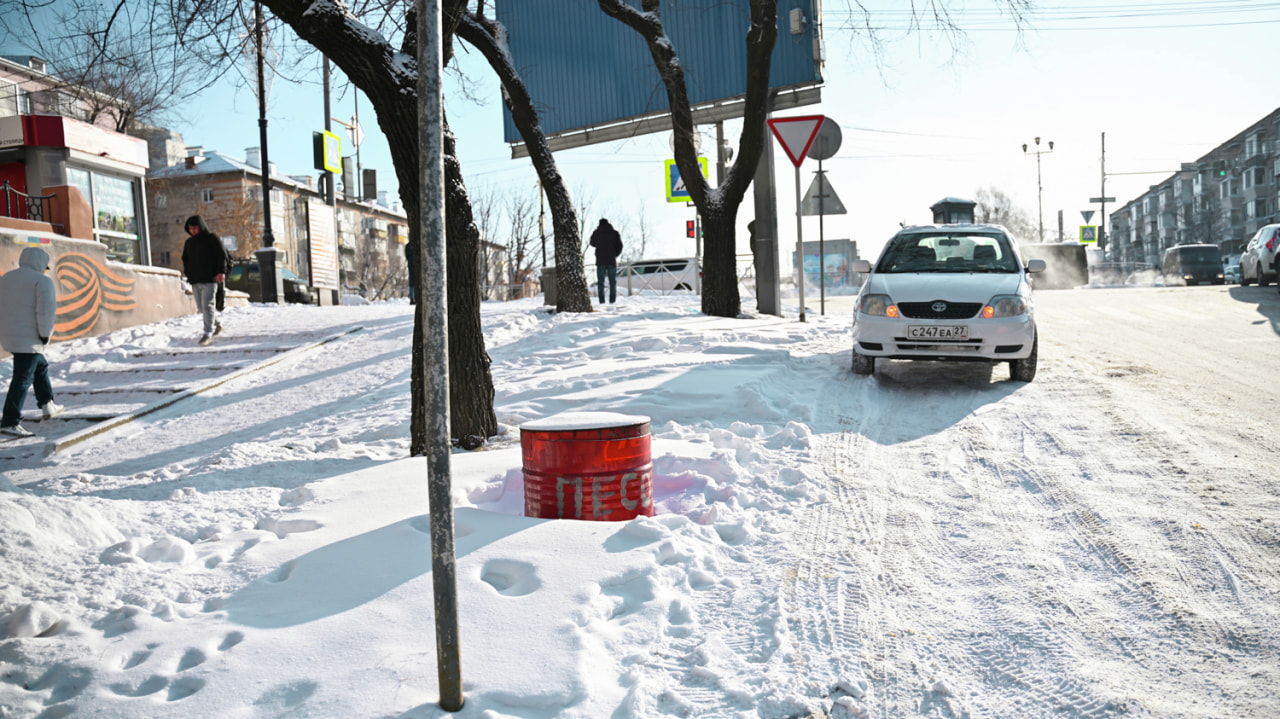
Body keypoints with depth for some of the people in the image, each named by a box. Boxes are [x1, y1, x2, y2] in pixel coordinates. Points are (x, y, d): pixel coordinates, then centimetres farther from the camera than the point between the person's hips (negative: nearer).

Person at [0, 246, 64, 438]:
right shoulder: (42, 281, -9)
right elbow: (46, 309, -21)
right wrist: (45, 334, -11)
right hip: (28, 338, -9)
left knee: (40, 366, 26)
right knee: (22, 380, -7)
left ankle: (47, 406, 33)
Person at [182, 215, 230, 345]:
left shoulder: (212, 239, 0)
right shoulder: (189, 242, 16)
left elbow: (222, 255, -5)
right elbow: (185, 259, 25)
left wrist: (221, 271, -16)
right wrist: (187, 273, 10)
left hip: (209, 279, -6)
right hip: (195, 281, 6)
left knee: (207, 305, -13)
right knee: (201, 307, 8)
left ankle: (208, 332, -12)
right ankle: (217, 323, 28)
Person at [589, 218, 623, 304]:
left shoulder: (596, 233, 1)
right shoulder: (615, 233, 0)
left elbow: (592, 243, 19)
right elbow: (620, 246, 1)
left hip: (600, 261, 0)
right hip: (612, 261, 0)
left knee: (600, 282, 5)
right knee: (613, 282, 6)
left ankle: (602, 300, -2)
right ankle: (612, 300, 0)